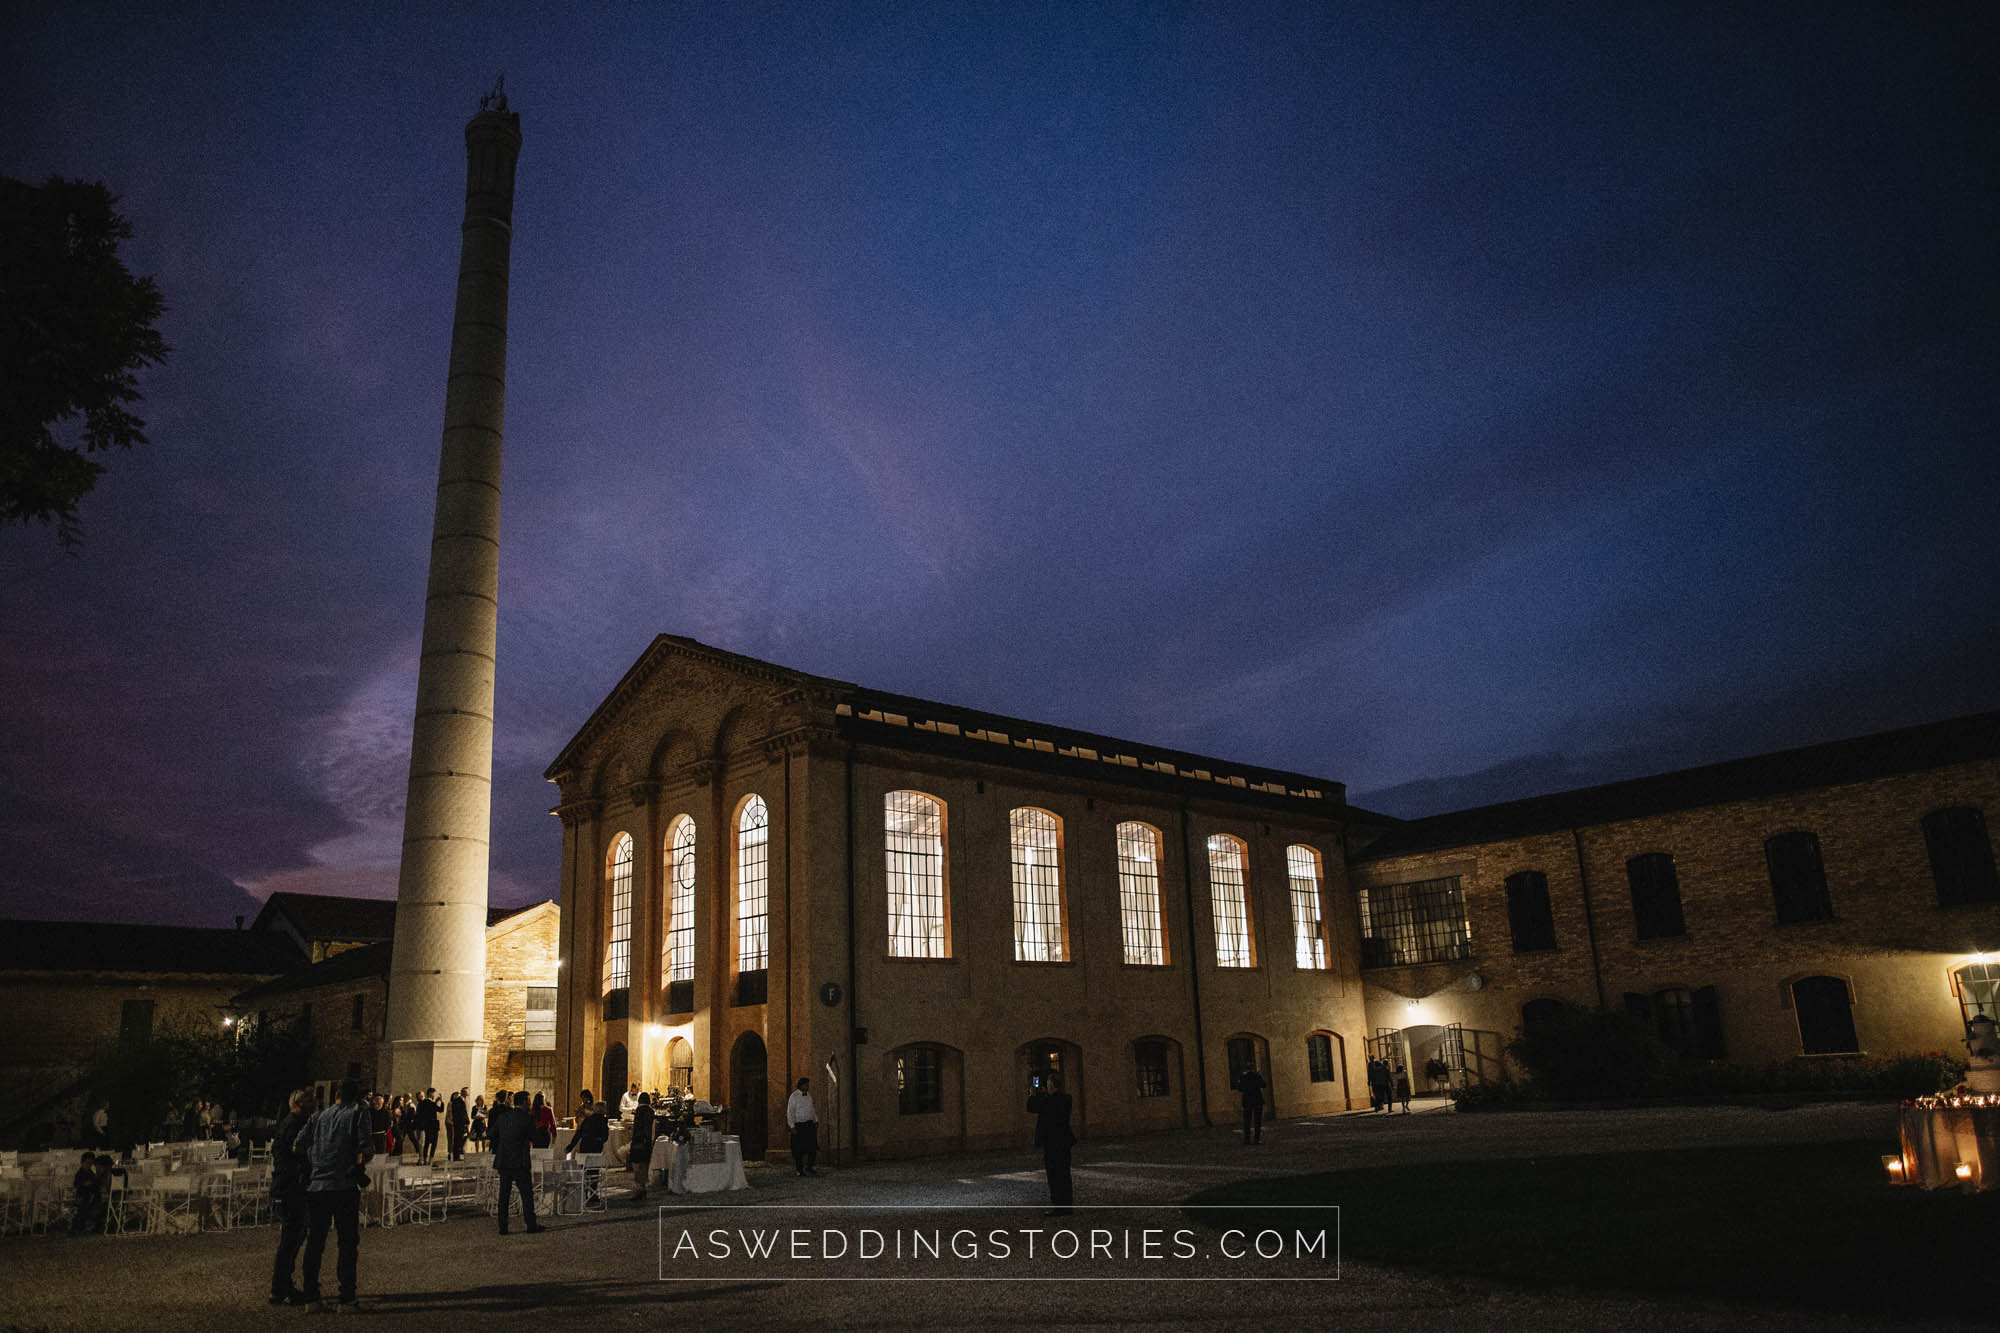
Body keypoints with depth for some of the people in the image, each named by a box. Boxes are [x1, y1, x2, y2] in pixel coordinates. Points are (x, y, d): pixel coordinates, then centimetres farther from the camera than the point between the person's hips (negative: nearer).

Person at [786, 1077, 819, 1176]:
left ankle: (809, 1167, 12)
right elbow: (790, 1113, -10)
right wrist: (792, 1126, -15)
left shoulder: (808, 1096, 10)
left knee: (813, 1147, -1)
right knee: (799, 1150, 2)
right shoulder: (794, 1097, -9)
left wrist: (816, 1121, 12)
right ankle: (799, 1170, 15)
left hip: (809, 1124, 5)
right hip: (798, 1126, -5)